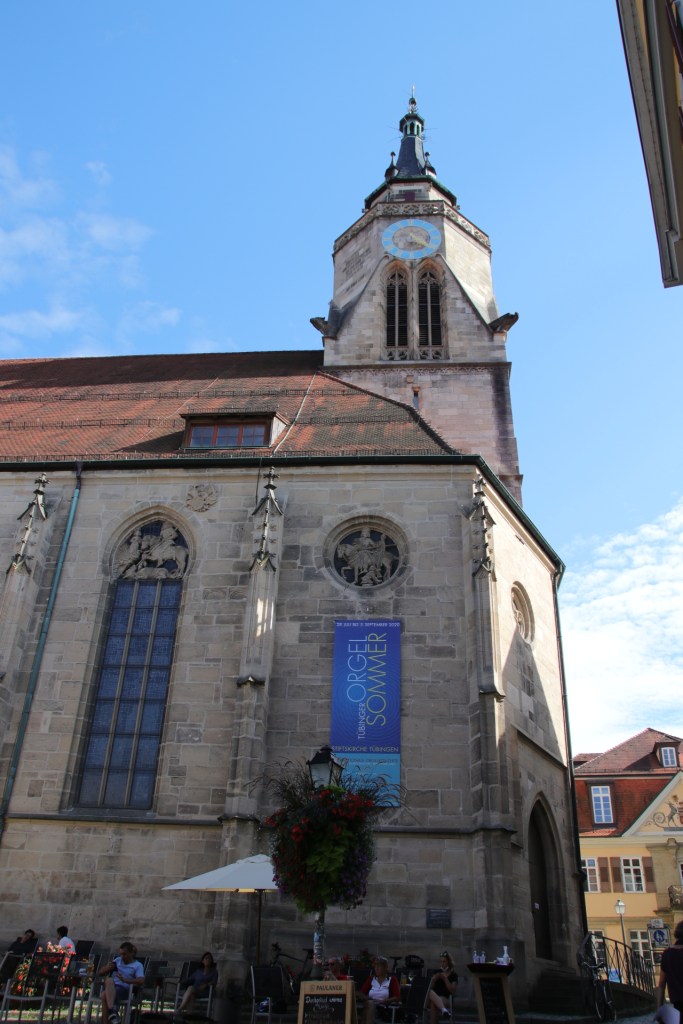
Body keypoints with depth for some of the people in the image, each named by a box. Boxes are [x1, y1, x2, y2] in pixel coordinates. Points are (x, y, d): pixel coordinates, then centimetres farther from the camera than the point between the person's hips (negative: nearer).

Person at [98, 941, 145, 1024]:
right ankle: (112, 1011, -50)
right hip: (109, 988, 4)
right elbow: (100, 972, 25)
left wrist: (125, 980, -26)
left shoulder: (137, 965, 8)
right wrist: (108, 967, -1)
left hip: (124, 989, -4)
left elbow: (141, 981, -11)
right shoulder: (117, 960, 25)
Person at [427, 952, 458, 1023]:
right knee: (431, 992, -36)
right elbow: (430, 987, 15)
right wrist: (433, 979, -4)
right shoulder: (437, 972, 19)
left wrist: (445, 978, -11)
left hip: (445, 999, -3)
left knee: (433, 1004, -39)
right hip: (433, 998, 3)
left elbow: (453, 991, -5)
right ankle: (444, 1010, -62)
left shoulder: (453, 975, 8)